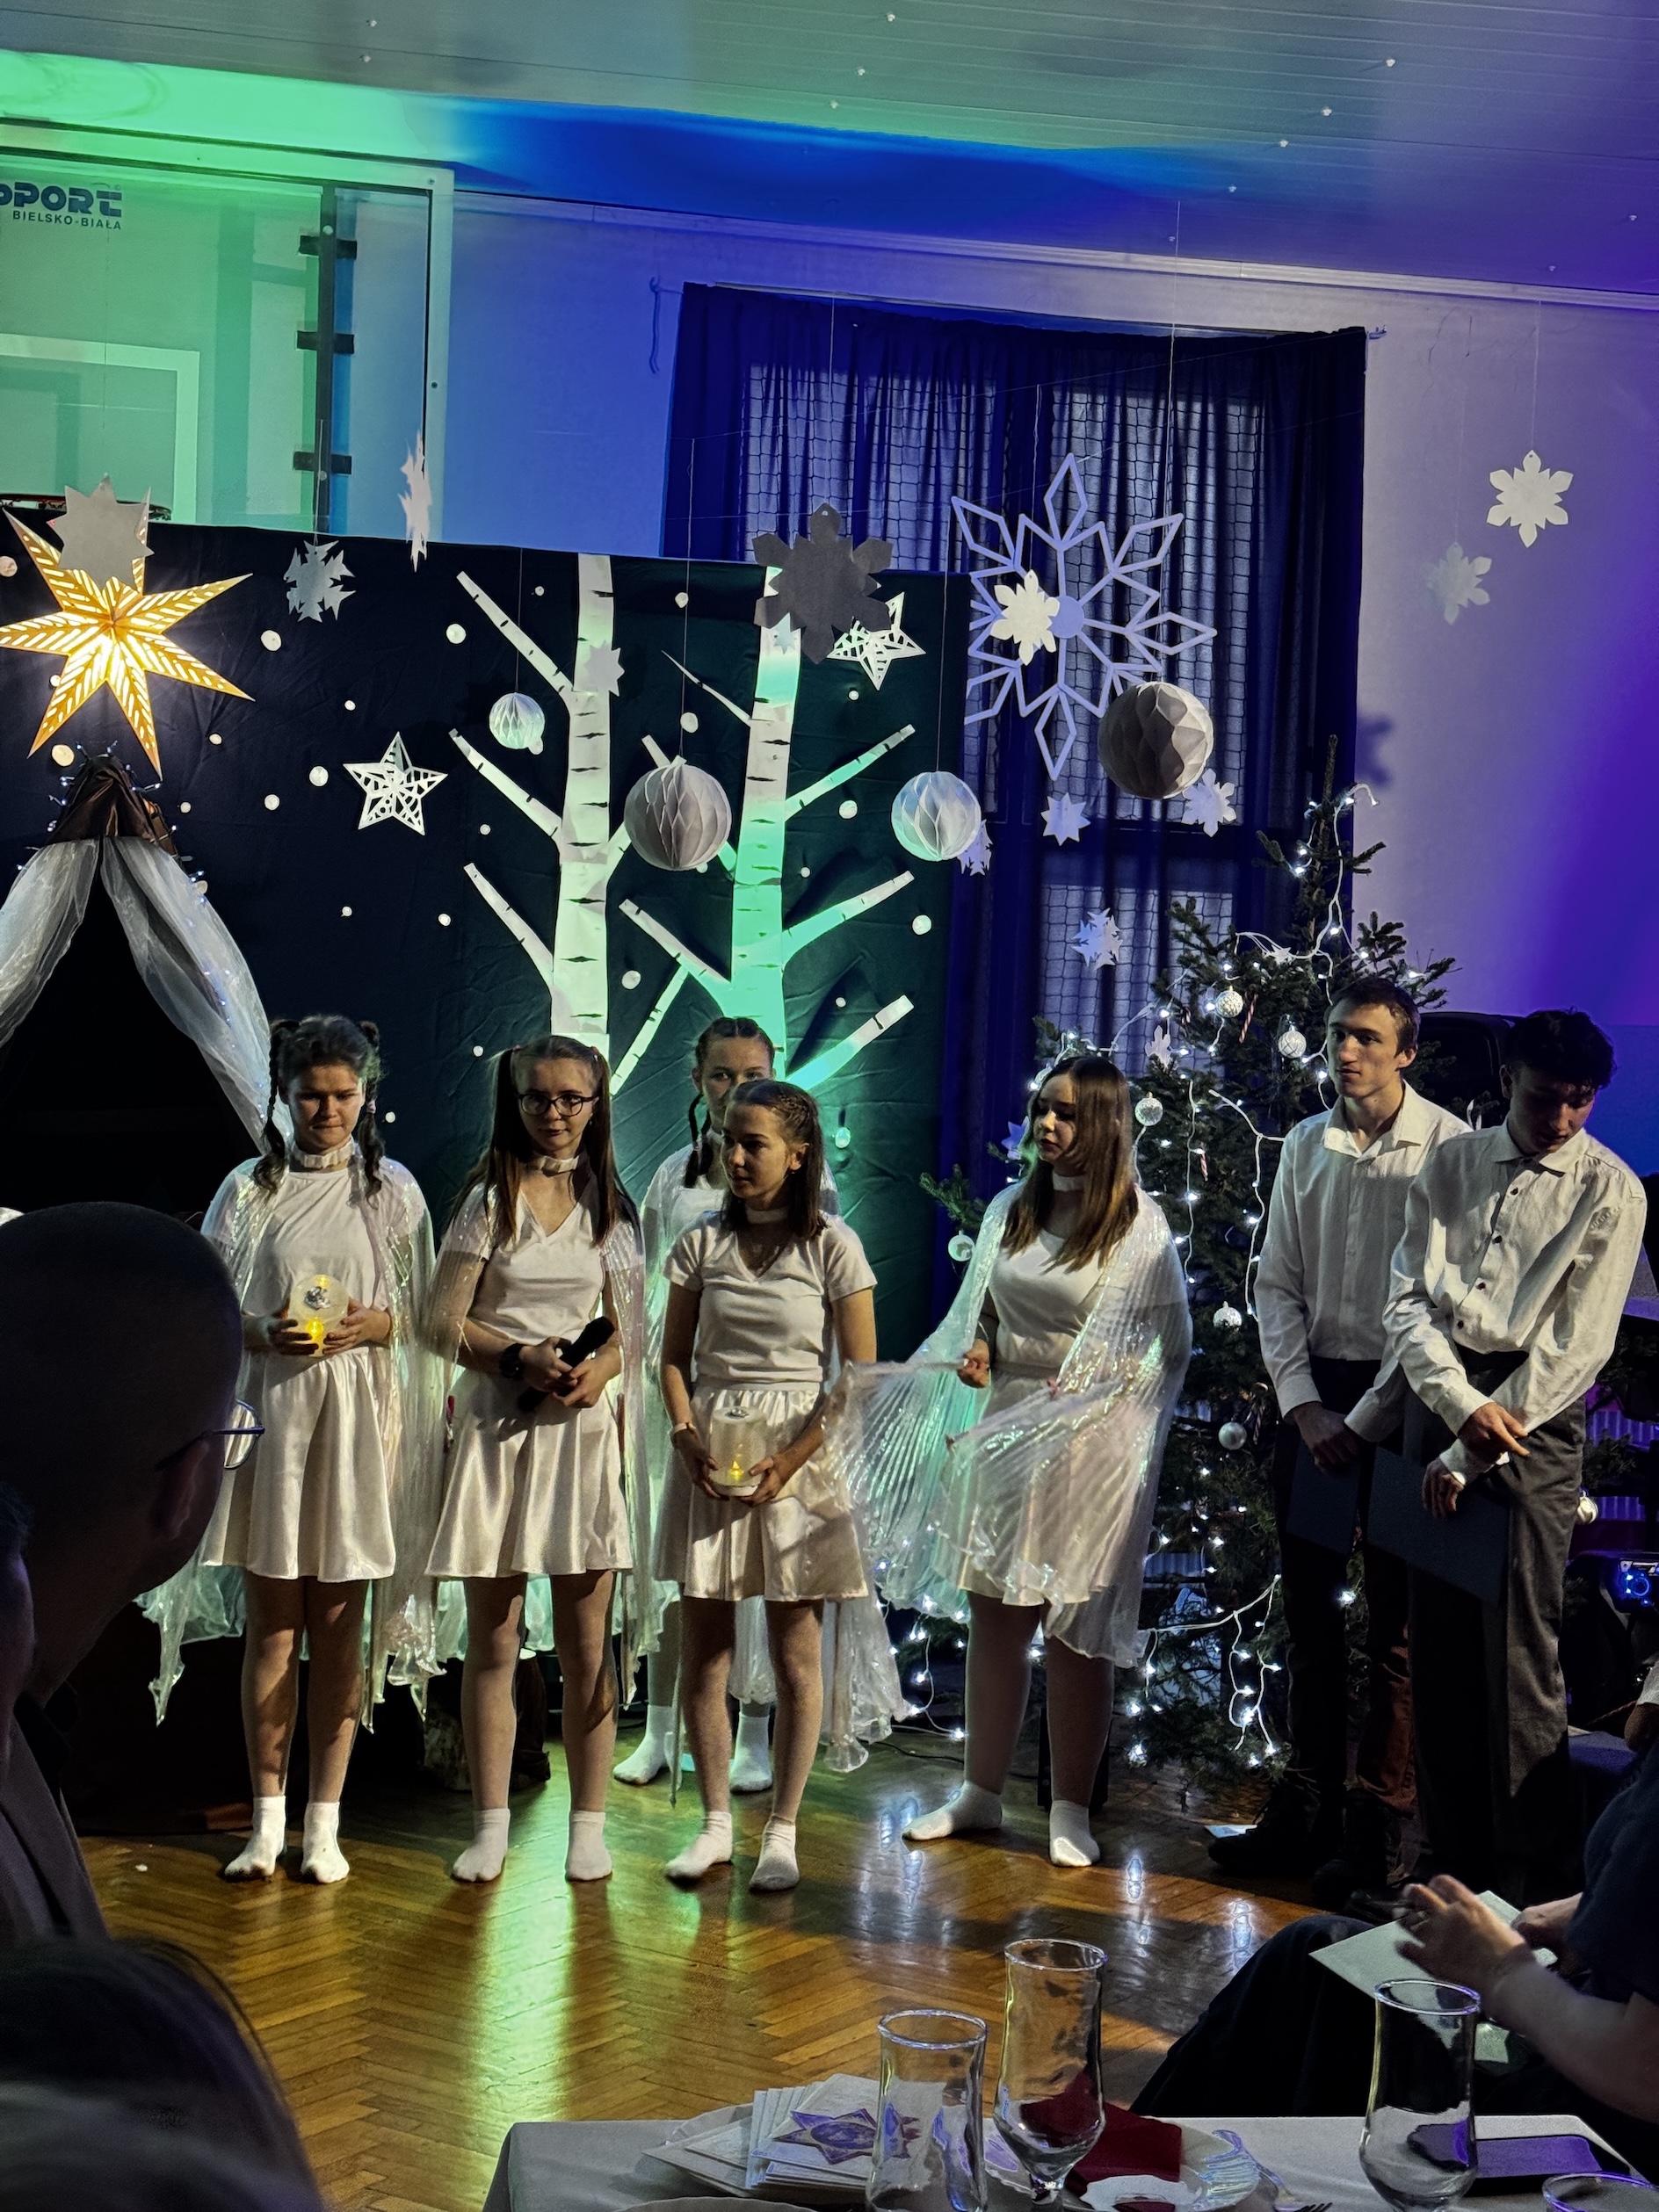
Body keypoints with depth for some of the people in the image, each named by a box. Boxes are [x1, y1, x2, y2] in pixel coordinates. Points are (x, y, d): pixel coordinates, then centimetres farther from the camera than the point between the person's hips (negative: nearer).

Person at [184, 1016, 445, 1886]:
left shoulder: (392, 1189, 6)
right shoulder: (248, 1188, 6)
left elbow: (425, 1312, 8)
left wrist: (376, 1325, -11)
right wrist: (265, 1333, -13)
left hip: (360, 1414, 0)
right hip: (269, 1410, 0)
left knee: (340, 1622, 3)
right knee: (272, 1619, 3)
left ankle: (324, 1821, 9)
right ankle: (267, 1819, 10)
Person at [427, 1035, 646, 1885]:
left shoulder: (609, 1205, 12)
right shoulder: (491, 1197, 4)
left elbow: (632, 1327, 14)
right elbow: (445, 1322, 0)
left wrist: (604, 1366, -7)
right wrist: (520, 1358, -15)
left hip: (584, 1426, 2)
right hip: (499, 1424, -1)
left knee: (585, 1639, 2)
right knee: (492, 1637, 2)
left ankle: (588, 1824, 9)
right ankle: (490, 1823, 10)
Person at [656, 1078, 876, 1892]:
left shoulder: (832, 1246, -4)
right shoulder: (702, 1243, 6)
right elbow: (675, 1359, 10)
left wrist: (790, 1460, -13)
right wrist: (690, 1437, -8)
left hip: (797, 1457, -3)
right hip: (710, 1455, 3)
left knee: (796, 1655, 1)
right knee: (705, 1648, 5)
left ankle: (782, 1832, 10)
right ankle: (716, 1824, 16)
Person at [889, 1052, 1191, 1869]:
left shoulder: (1139, 1224, -5)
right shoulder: (1009, 1210, 10)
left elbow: (1171, 1342, -4)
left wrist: (1090, 1389, -14)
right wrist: (975, 1350, -1)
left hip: (1090, 1443, -5)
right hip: (1005, 1432, 5)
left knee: (1075, 1631, 0)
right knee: (993, 1617, 9)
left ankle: (1071, 1809, 10)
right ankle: (980, 1792, 21)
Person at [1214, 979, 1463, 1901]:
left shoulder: (1451, 1149, -9)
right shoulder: (1306, 1145, 9)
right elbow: (1278, 1284, 11)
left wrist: (1366, 1418, -12)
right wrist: (1302, 1405, -1)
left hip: (1401, 1403, -5)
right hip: (1310, 1396, 5)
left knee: (1395, 1626, 1)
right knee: (1310, 1609, 11)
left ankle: (1377, 1834, 8)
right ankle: (1306, 1809, 21)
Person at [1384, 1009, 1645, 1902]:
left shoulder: (1610, 1192, -3)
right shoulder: (1452, 1166, 9)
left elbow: (1577, 1347, -7)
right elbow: (1407, 1301, 4)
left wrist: (1470, 1453, -9)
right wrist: (1460, 1403, -13)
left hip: (1536, 1425, -4)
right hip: (1440, 1404, 4)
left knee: (1519, 1660, -7)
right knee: (1438, 1649, 8)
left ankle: (1532, 1886, -1)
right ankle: (1451, 1856, 19)